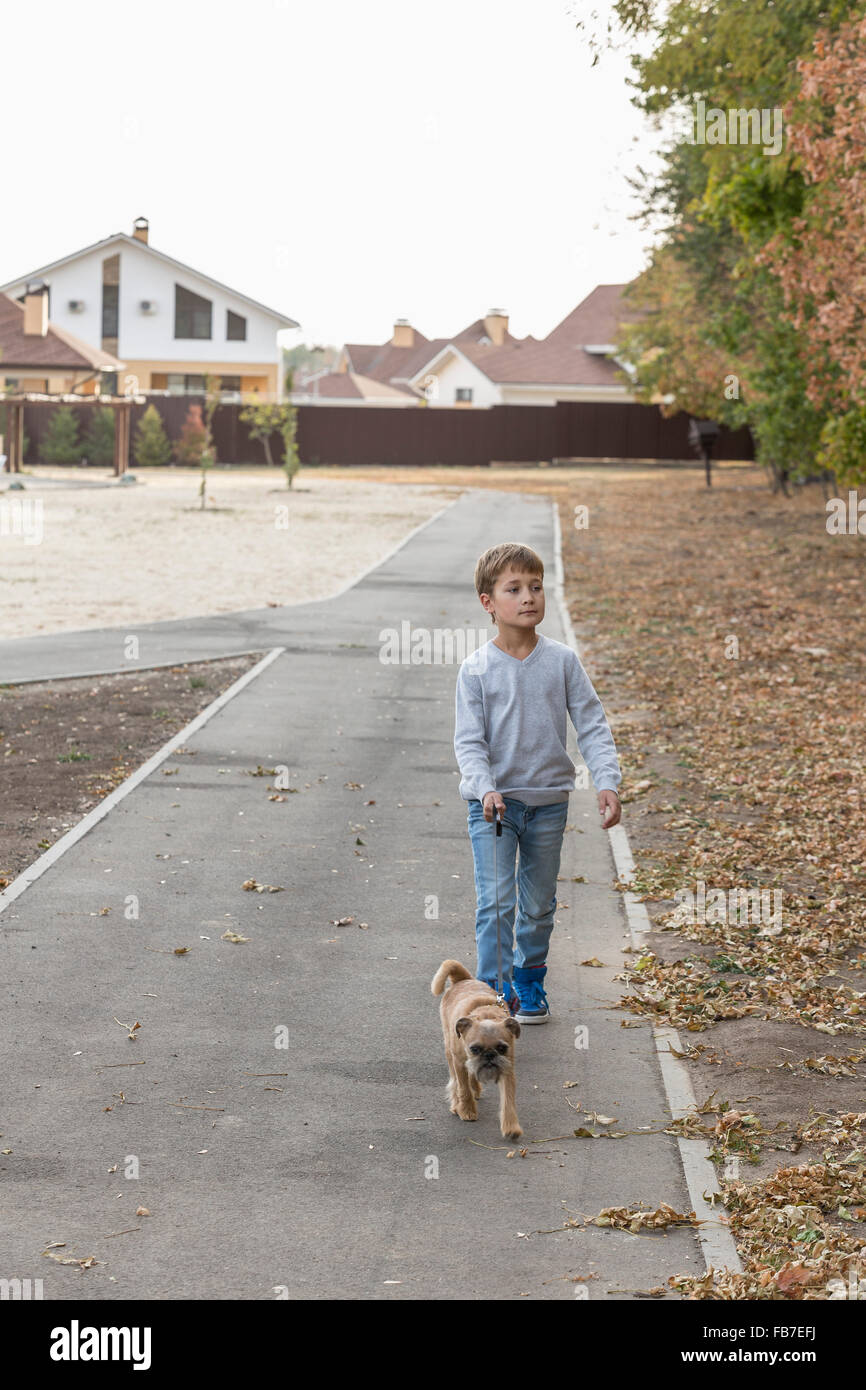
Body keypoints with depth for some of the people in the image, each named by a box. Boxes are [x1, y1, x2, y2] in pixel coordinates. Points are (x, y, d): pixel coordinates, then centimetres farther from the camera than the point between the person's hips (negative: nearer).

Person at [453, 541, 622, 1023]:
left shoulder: (562, 661, -2)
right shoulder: (476, 670, -7)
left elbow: (592, 725, -1)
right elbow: (469, 740, -8)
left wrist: (608, 782, -13)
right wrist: (486, 788, -24)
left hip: (549, 800, 2)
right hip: (494, 802, -2)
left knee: (539, 904, 14)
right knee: (496, 901, -11)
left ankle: (529, 982, 32)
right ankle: (496, 989, -2)